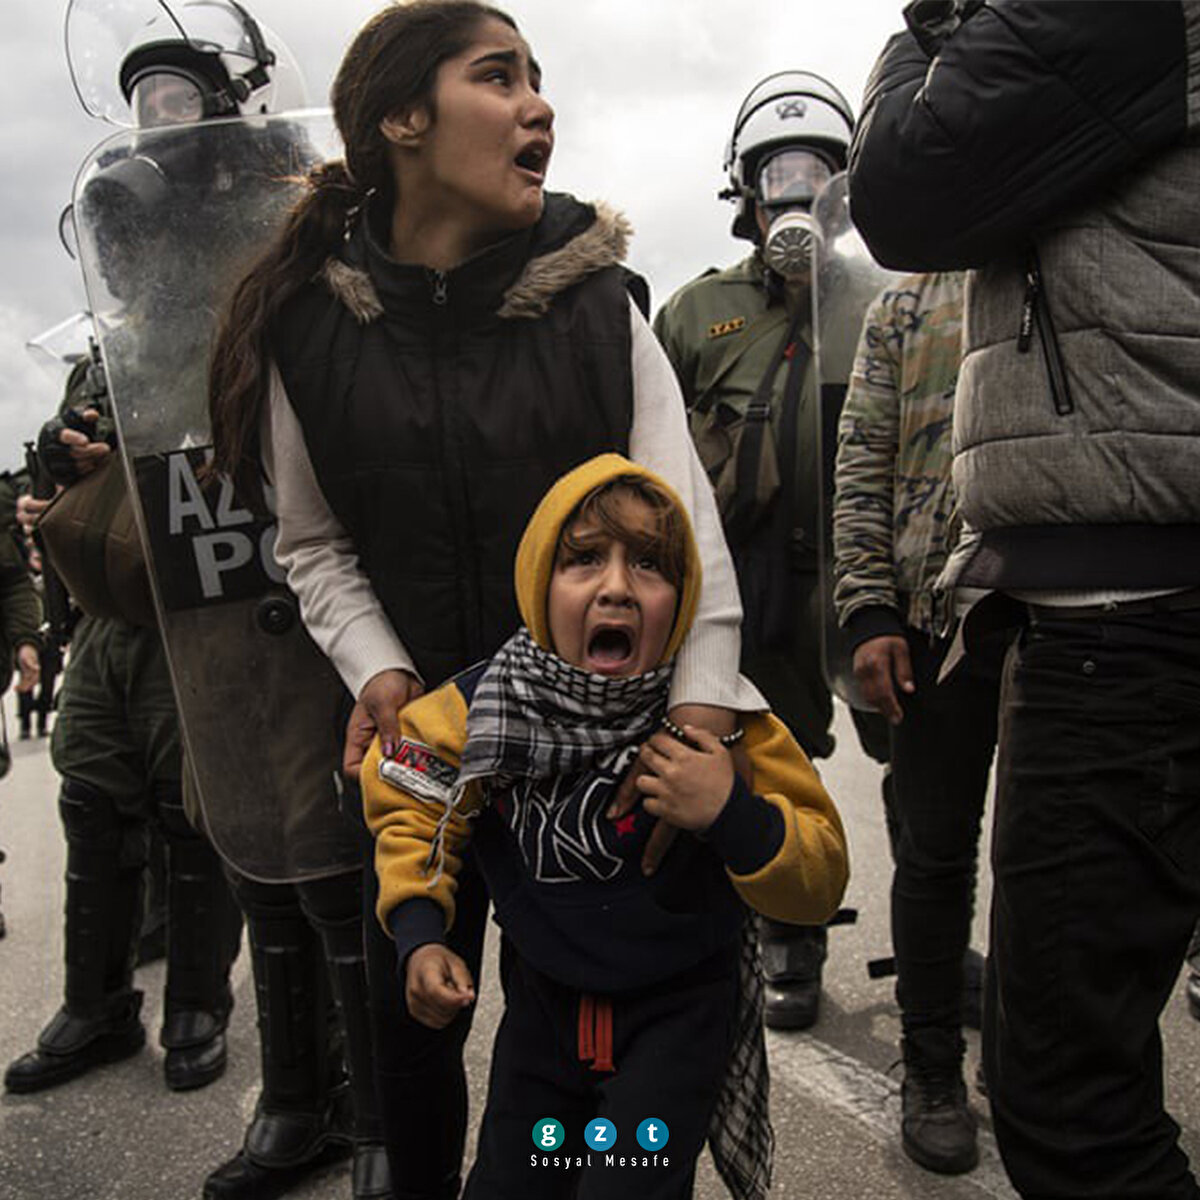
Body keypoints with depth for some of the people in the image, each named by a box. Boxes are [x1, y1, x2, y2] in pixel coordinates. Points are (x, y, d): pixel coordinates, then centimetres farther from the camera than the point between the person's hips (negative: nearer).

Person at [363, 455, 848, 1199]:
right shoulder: (481, 710, -17)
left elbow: (820, 882, -18)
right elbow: (409, 804, 0)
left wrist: (734, 814, -37)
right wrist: (419, 935, -12)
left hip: (678, 1004, -2)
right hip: (544, 995, 3)